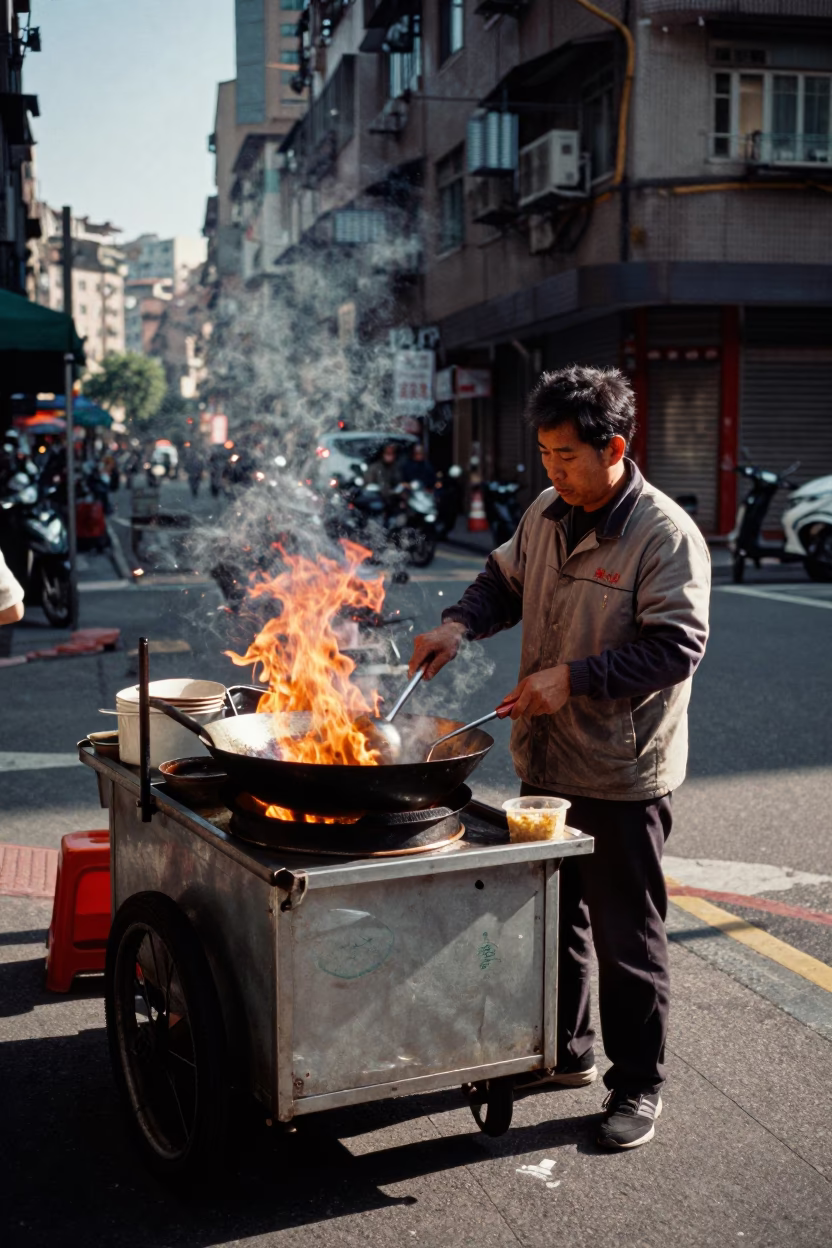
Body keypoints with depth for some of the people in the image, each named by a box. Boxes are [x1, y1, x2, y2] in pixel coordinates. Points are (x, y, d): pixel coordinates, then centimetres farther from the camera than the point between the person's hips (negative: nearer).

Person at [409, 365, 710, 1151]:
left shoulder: (666, 535, -17)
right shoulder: (547, 515, 5)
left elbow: (675, 646, -21)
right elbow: (504, 581, 20)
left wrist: (572, 678, -25)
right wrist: (459, 624, 1)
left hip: (622, 778, -7)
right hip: (545, 764, 7)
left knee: (625, 938, 4)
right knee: (552, 917, 20)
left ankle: (637, 1086, 20)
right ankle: (564, 1051, 38)